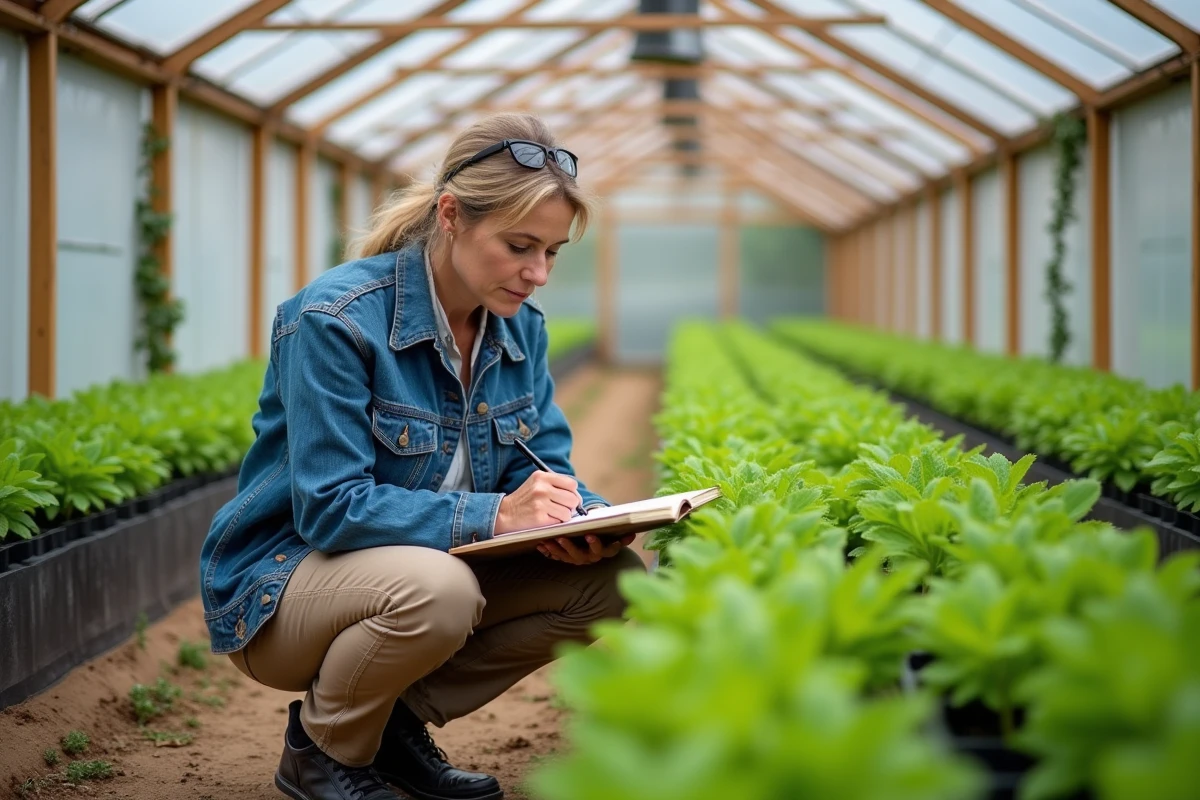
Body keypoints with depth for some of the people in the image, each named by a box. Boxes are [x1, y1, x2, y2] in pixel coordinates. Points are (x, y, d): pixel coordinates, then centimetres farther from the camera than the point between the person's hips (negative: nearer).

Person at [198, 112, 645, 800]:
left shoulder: (520, 327, 0)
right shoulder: (337, 320, -23)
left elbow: (545, 465, 2)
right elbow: (329, 506, -26)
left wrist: (588, 517, -22)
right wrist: (491, 516, -35)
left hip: (418, 567, 7)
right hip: (281, 584, -7)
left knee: (615, 578, -11)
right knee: (436, 586, -39)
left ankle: (401, 716, 3)